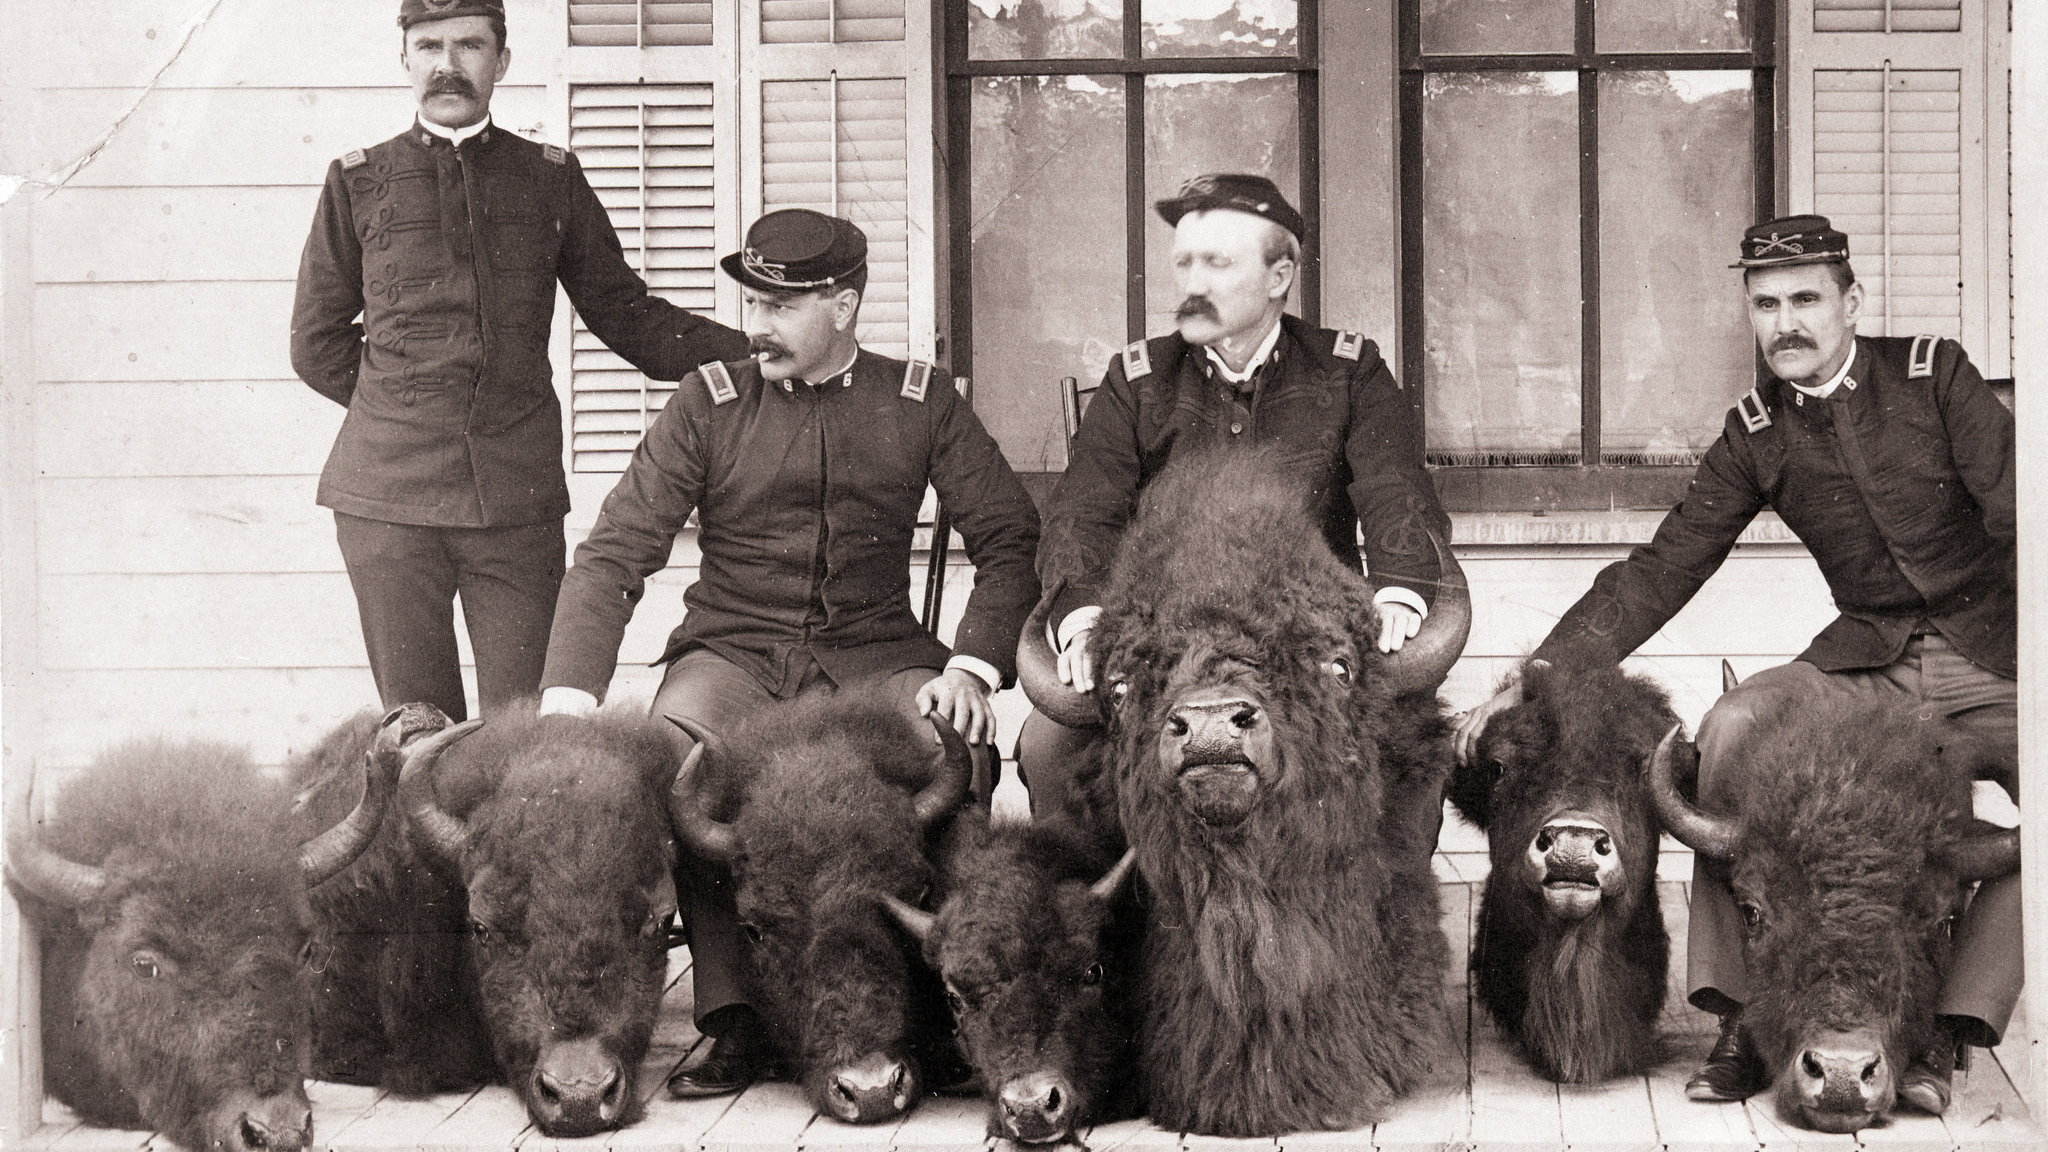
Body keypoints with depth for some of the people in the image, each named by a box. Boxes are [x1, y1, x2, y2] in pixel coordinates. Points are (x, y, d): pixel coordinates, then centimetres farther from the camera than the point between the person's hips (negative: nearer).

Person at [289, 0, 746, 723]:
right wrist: (410, 412, 8)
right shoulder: (358, 182, 9)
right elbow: (317, 346, 16)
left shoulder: (551, 178, 12)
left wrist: (759, 356, 5)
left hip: (518, 498, 1)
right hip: (389, 498, 0)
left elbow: (624, 314, 16)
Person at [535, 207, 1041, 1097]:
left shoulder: (919, 402, 7)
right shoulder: (709, 405, 5)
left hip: (874, 655, 0)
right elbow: (615, 552, -2)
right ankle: (734, 1017, -25)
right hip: (733, 654, 0)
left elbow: (1010, 537, 5)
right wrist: (567, 695, -18)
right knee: (681, 757, -34)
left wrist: (975, 664, -12)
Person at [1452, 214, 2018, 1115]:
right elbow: (1659, 572, 0)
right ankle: (1739, 1014, -20)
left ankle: (1951, 1031, -18)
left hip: (1996, 655, -2)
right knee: (1733, 725, -24)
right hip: (1868, 659, 2)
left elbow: (2013, 508, -12)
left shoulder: (1934, 375, -5)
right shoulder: (1757, 434, 3)